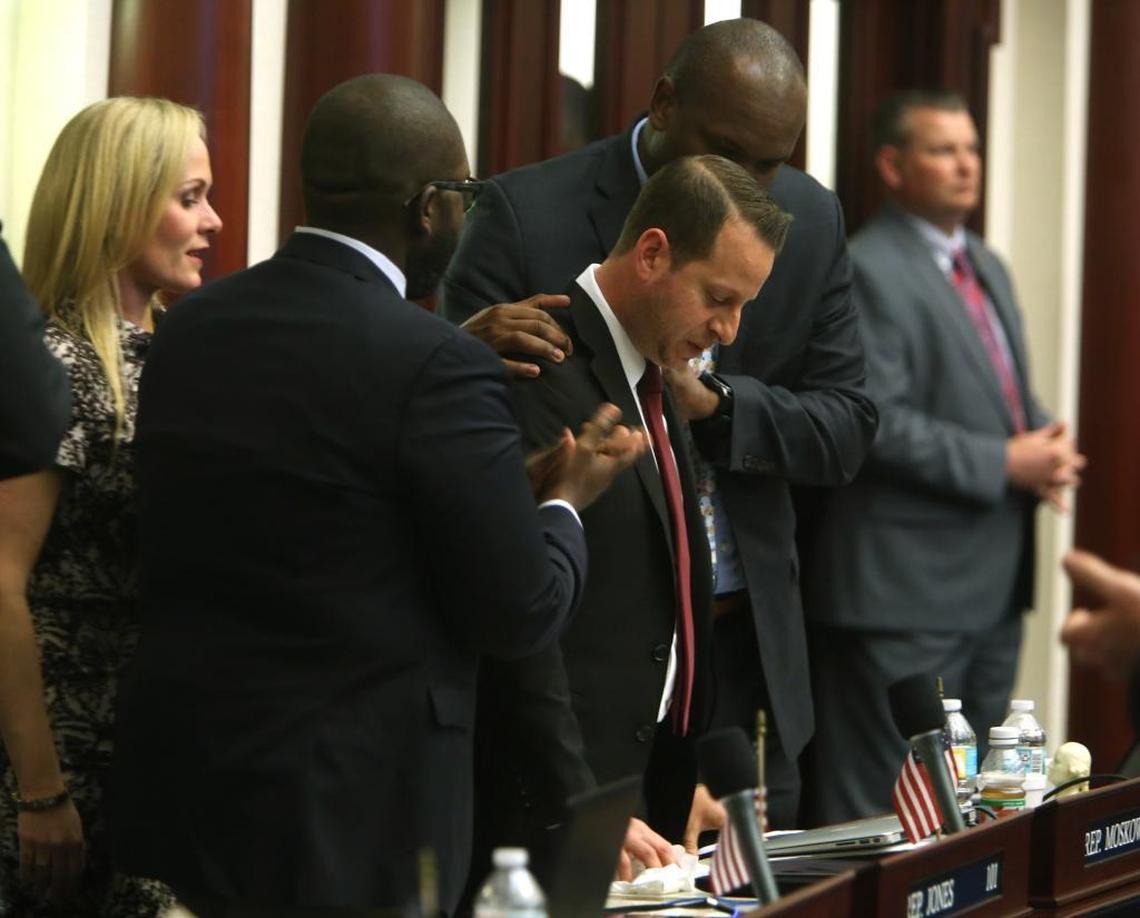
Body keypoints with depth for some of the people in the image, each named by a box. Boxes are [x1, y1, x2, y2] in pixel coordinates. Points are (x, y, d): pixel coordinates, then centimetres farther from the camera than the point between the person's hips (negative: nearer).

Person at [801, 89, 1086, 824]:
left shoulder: (988, 266, 17)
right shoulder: (868, 272, -12)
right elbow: (878, 424, -20)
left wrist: (1047, 447, 0)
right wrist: (1006, 463, -18)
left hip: (996, 574, 9)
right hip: (911, 580, -9)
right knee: (888, 810, -4)